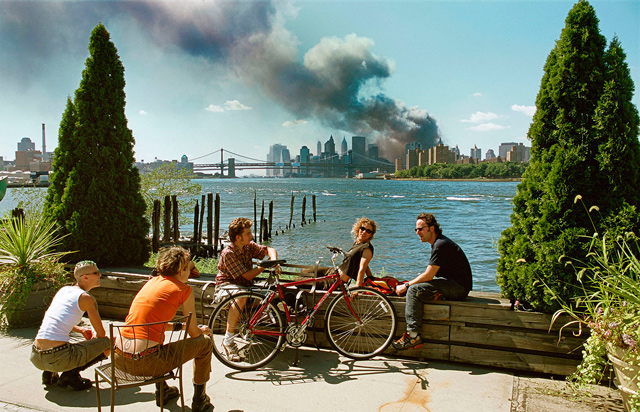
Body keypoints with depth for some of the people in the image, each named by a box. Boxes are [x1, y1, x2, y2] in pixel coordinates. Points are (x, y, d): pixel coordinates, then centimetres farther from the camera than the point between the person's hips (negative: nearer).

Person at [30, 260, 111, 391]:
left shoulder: (63, 290, 16)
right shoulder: (87, 298, -6)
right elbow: (101, 334, -2)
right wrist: (94, 337, 21)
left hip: (36, 358, 8)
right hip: (59, 359, -8)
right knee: (108, 343, 4)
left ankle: (50, 373, 16)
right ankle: (71, 373, -2)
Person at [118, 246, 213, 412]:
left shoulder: (152, 281, 15)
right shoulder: (184, 289, -4)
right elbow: (193, 333, 3)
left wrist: (180, 325, 37)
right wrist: (203, 331, 26)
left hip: (119, 357, 7)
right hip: (145, 362, -7)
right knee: (205, 342, 11)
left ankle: (162, 391, 49)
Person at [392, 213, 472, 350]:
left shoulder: (441, 245, -17)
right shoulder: (438, 242, 16)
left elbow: (428, 276, -19)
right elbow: (430, 274, 17)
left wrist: (406, 286, -9)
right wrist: (408, 284, 5)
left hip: (458, 286, -11)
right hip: (453, 284, 11)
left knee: (414, 290, -19)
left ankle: (413, 336, -18)